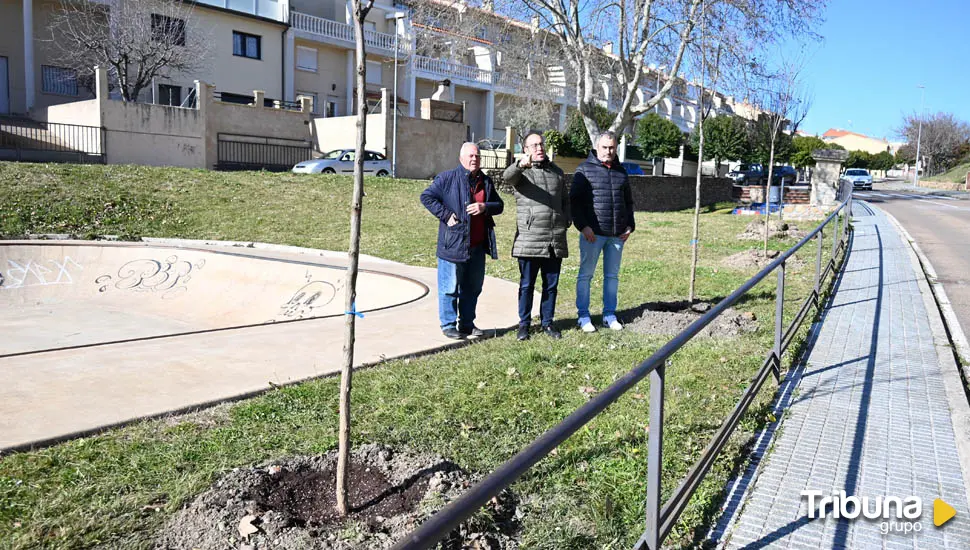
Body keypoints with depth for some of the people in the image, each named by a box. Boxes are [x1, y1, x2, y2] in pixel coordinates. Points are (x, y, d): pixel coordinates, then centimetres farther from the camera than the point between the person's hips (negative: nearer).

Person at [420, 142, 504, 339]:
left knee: (473, 287, 14)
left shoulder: (486, 181, 13)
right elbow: (426, 197, -5)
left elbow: (499, 205, 15)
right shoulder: (447, 178, -4)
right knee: (450, 287, 1)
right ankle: (448, 325, 13)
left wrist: (485, 207, -6)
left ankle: (467, 323, 27)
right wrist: (446, 215, -13)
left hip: (478, 246, 6)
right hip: (453, 244, -6)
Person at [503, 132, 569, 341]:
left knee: (551, 285, 11)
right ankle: (524, 324, 16)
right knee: (527, 285, 4)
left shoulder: (557, 172, 16)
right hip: (529, 240, -4)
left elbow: (565, 200, 25)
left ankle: (547, 322, 23)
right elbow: (507, 176, -25)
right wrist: (520, 164, -46)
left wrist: (566, 222, 10)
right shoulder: (521, 172, 0)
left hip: (556, 241, 4)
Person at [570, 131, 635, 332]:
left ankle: (609, 315, 19)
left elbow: (628, 201, 22)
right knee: (586, 274, 0)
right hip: (593, 233, -5)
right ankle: (583, 316, 8)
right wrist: (583, 226, -14)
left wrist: (630, 226, 11)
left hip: (617, 234, 5)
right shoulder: (585, 169, -1)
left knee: (612, 275, 10)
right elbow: (574, 200, -6)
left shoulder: (620, 171, 15)